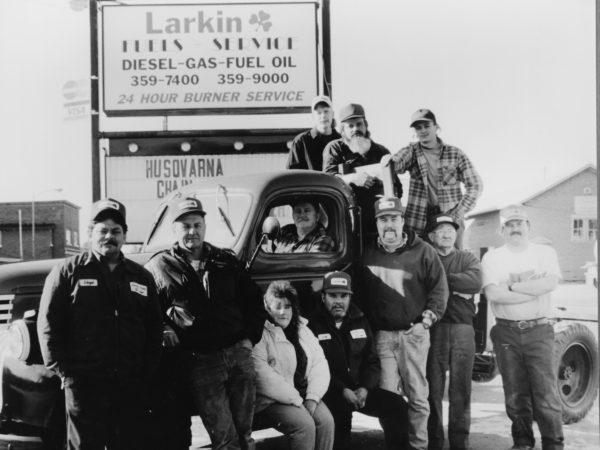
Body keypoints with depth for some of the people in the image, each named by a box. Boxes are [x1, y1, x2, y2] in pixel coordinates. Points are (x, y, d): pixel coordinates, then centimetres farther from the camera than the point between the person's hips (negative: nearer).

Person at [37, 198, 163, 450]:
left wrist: (148, 373, 6)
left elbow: (154, 329, 16)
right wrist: (61, 368, -7)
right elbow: (48, 323, 0)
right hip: (84, 383, -4)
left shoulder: (141, 277, 15)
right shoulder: (69, 271, 3)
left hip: (131, 387, 4)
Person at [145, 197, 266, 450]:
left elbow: (254, 300, 21)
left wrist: (250, 337, 10)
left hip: (239, 353, 4)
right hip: (199, 361, -4)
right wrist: (164, 330, -13)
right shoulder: (159, 267, 5)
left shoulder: (226, 261, 15)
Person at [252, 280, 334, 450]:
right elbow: (262, 374, -17)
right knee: (305, 425, -28)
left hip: (304, 396, 6)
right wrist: (294, 399, -17)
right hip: (272, 401, -6)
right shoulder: (260, 334, -5)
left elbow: (319, 363, 11)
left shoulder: (303, 331, 17)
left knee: (326, 420, -21)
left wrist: (312, 397, -6)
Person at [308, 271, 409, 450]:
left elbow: (372, 361, 12)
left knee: (397, 404, -14)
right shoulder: (314, 325, -4)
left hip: (361, 389, 5)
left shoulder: (360, 321, 13)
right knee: (341, 409, -36)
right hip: (331, 393, -5)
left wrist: (365, 388, -7)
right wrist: (343, 391, -20)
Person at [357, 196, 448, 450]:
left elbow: (439, 287, 2)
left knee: (417, 396, 1)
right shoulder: (368, 254, 9)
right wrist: (368, 323, 5)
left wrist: (428, 318, -7)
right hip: (382, 334, 2)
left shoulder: (422, 251, 2)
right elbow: (359, 293, 15)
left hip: (413, 333, -2)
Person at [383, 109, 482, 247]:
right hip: (418, 221, 0)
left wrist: (461, 211, -7)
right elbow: (397, 164, -11)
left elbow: (475, 185, 5)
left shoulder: (455, 154, 5)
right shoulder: (412, 152, 8)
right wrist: (388, 162, -35)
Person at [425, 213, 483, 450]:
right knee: (433, 389, 0)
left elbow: (475, 282, -8)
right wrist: (456, 287, -11)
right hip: (433, 327, -1)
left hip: (462, 327, 1)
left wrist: (441, 278, -8)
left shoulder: (468, 259, 14)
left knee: (460, 389, 3)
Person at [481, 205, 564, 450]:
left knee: (546, 393, -5)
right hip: (507, 332, 1)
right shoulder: (492, 257, 4)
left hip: (539, 330, -1)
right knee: (515, 394, 7)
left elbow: (550, 283, -12)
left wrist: (512, 286, -10)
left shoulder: (545, 252, 7)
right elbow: (493, 293, -11)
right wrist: (534, 290, -9)